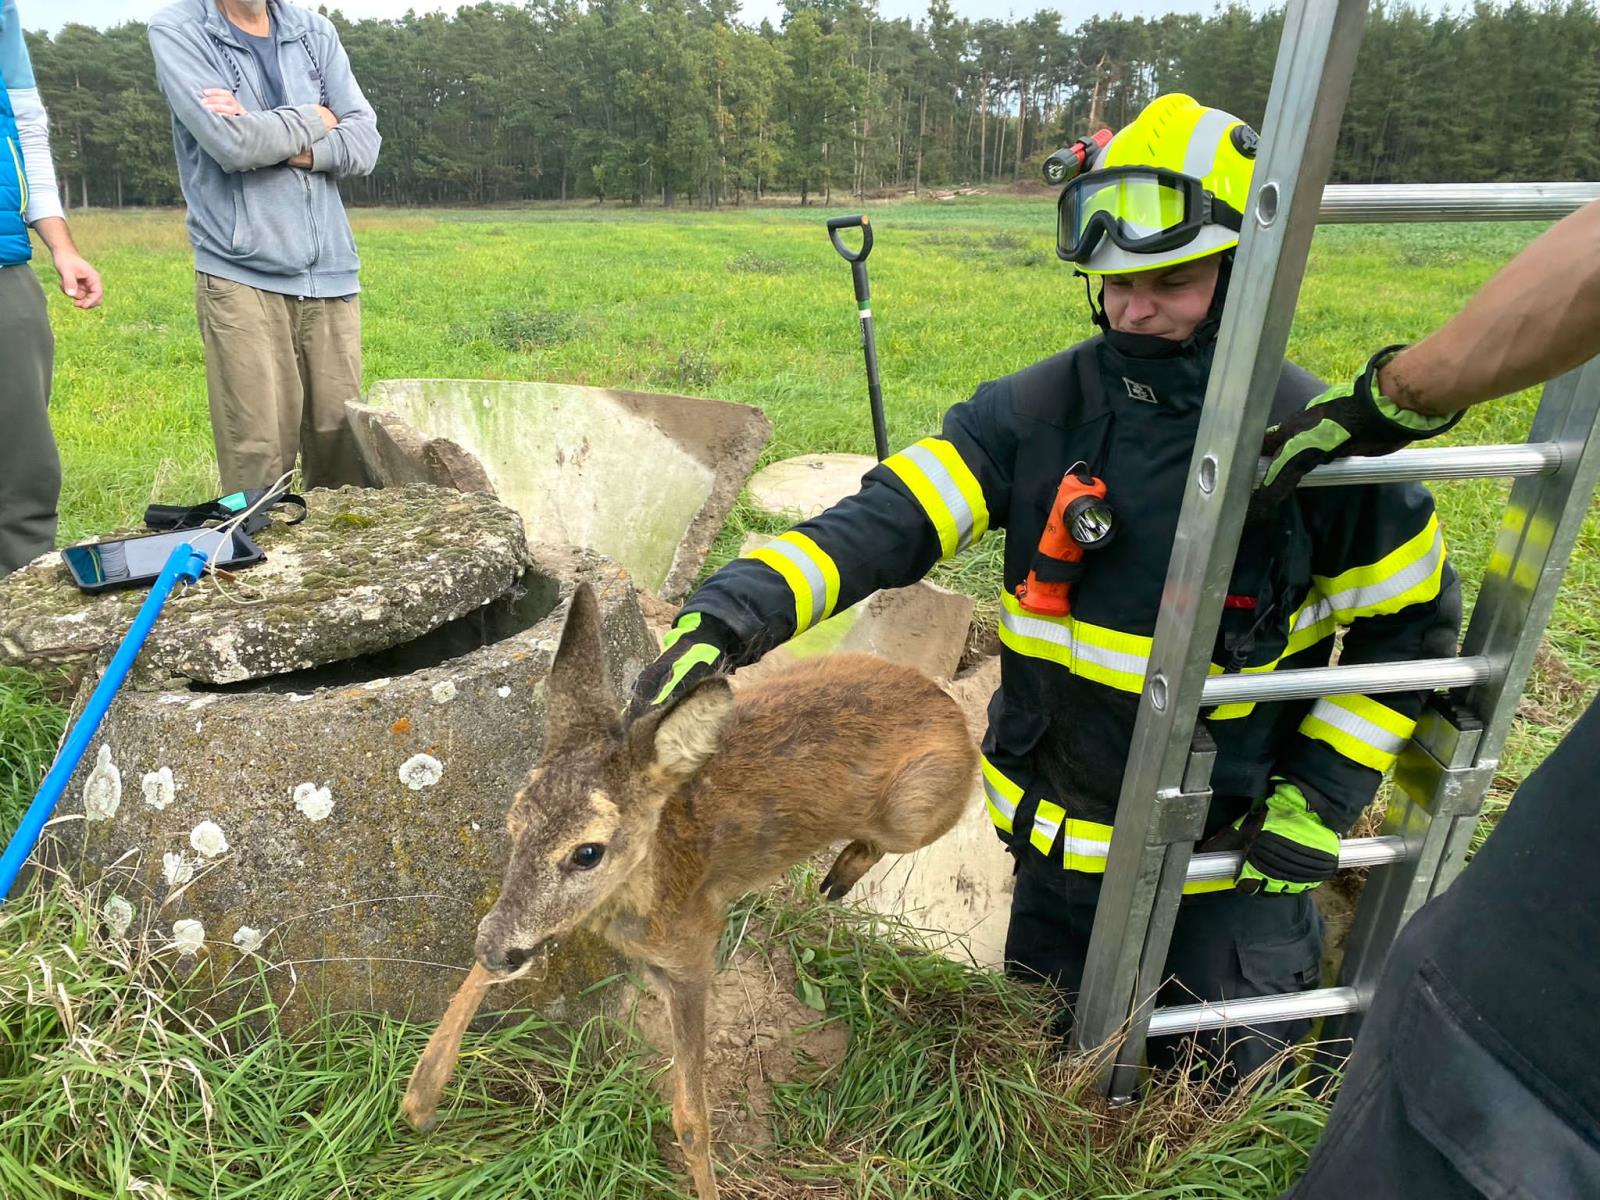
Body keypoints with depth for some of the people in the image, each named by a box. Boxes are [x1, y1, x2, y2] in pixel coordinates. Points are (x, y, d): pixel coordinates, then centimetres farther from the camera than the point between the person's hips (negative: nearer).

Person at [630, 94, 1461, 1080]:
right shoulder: (1037, 411, -13)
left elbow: (1411, 622, -3)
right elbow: (889, 518, -22)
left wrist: (1321, 796, -9)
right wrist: (739, 610, -38)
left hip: (1228, 850, -2)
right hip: (1064, 841, 3)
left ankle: (1293, 939, 45)